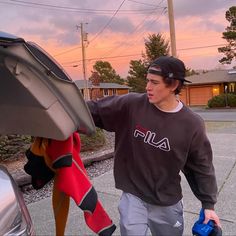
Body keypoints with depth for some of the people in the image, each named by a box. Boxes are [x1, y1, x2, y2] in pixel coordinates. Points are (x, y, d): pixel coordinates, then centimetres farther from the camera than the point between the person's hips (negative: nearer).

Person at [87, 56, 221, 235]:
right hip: (133, 196, -1)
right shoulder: (132, 105, -14)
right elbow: (96, 110, -4)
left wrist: (208, 204, 1)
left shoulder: (192, 124, -13)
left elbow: (202, 166, -3)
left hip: (168, 204, 1)